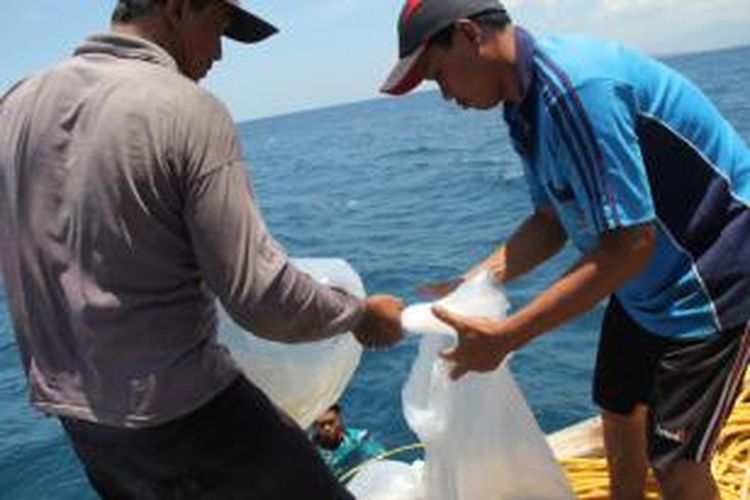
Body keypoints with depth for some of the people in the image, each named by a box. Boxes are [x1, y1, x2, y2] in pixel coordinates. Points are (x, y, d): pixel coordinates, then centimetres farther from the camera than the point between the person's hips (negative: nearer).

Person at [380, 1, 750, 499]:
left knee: (674, 460, -4)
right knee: (618, 406, 21)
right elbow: (553, 219, 4)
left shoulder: (575, 87, -30)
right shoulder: (526, 102, 0)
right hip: (649, 273, 9)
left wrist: (504, 337, -28)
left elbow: (629, 244, -31)